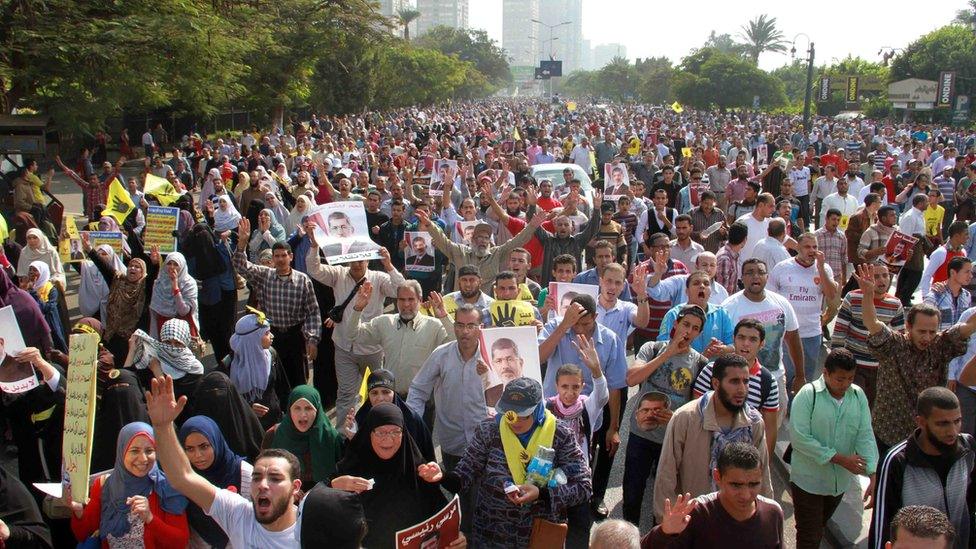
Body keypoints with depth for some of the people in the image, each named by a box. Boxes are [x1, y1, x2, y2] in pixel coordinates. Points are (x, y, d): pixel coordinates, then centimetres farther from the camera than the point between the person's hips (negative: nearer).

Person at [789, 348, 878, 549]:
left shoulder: (858, 395, -4)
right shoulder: (808, 395, -18)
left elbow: (865, 436, -7)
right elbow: (799, 438, -22)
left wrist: (873, 476, -18)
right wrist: (840, 458, -22)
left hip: (840, 481, 5)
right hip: (808, 480, -5)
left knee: (820, 527, 23)